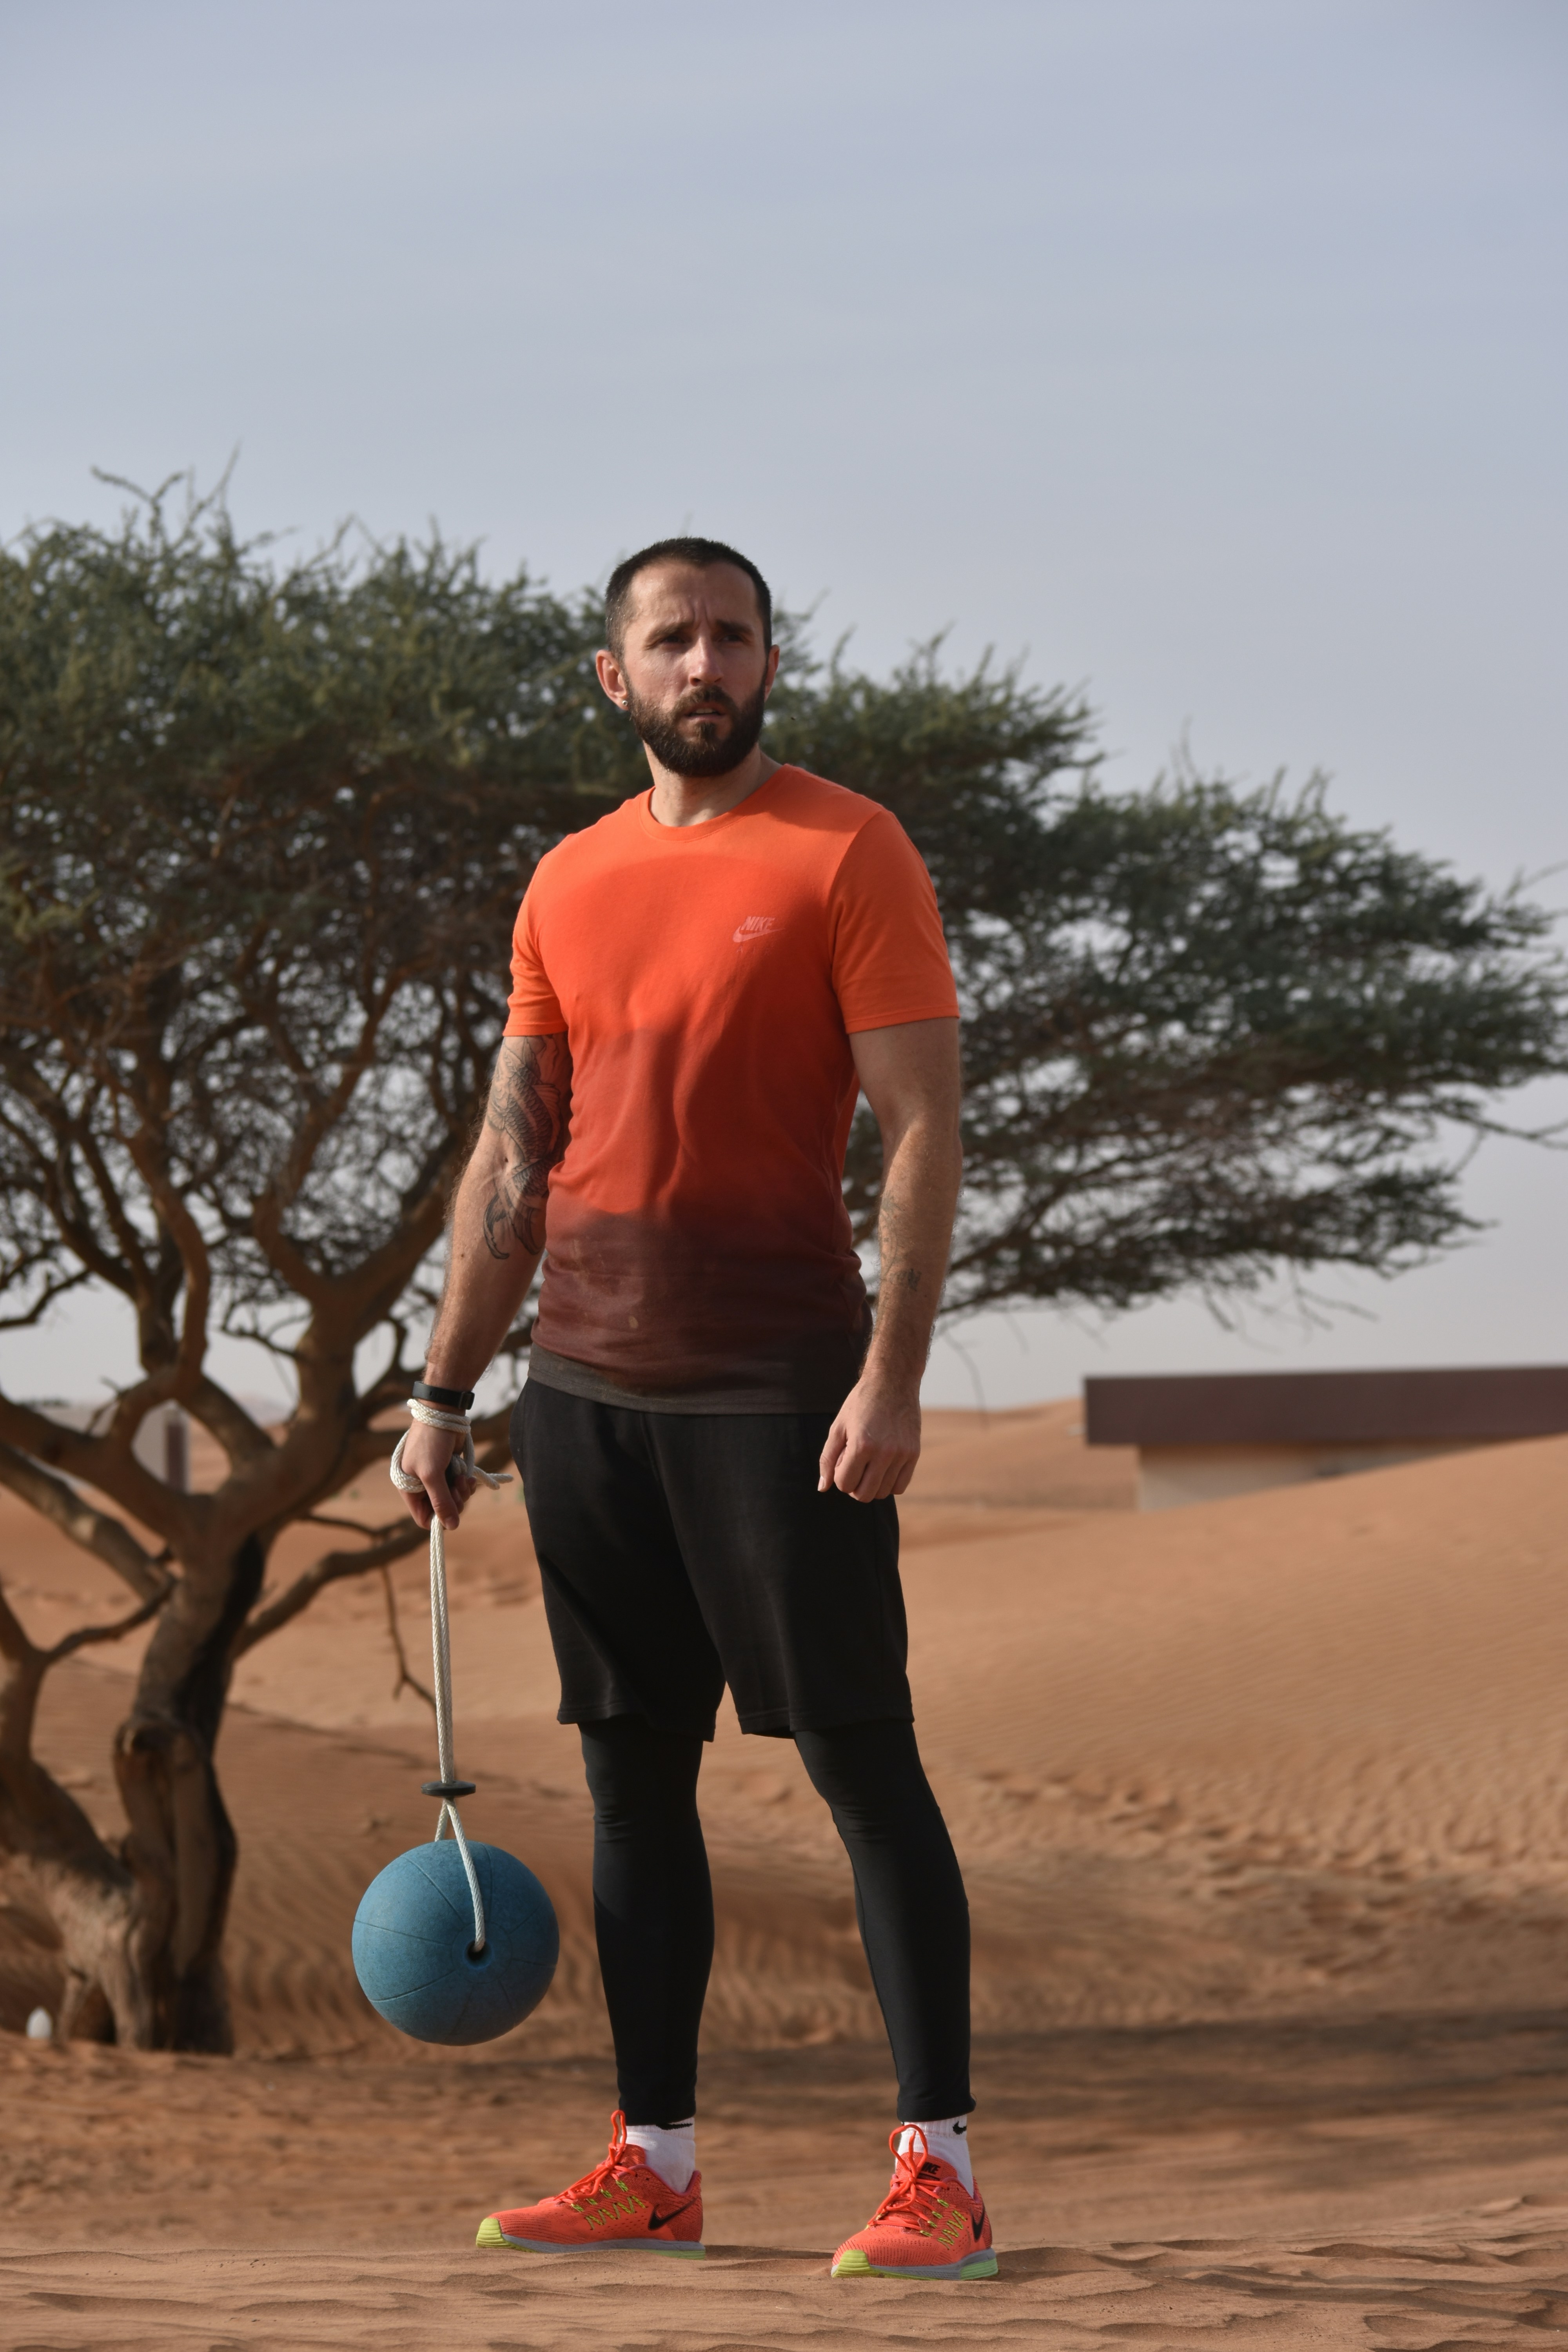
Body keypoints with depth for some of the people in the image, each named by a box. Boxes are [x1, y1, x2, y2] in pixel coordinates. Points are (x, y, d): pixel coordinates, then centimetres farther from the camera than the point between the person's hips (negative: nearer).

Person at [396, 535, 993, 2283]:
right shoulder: (570, 884, 14)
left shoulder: (847, 853, -3)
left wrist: (892, 1376, -17)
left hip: (773, 1382, -6)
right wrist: (443, 1390, 12)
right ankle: (653, 2162, 14)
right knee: (632, 1773, 8)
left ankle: (938, 2168, -6)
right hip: (586, 1384, 6)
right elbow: (512, 1156, 17)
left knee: (860, 1758, -6)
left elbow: (922, 1126, -8)